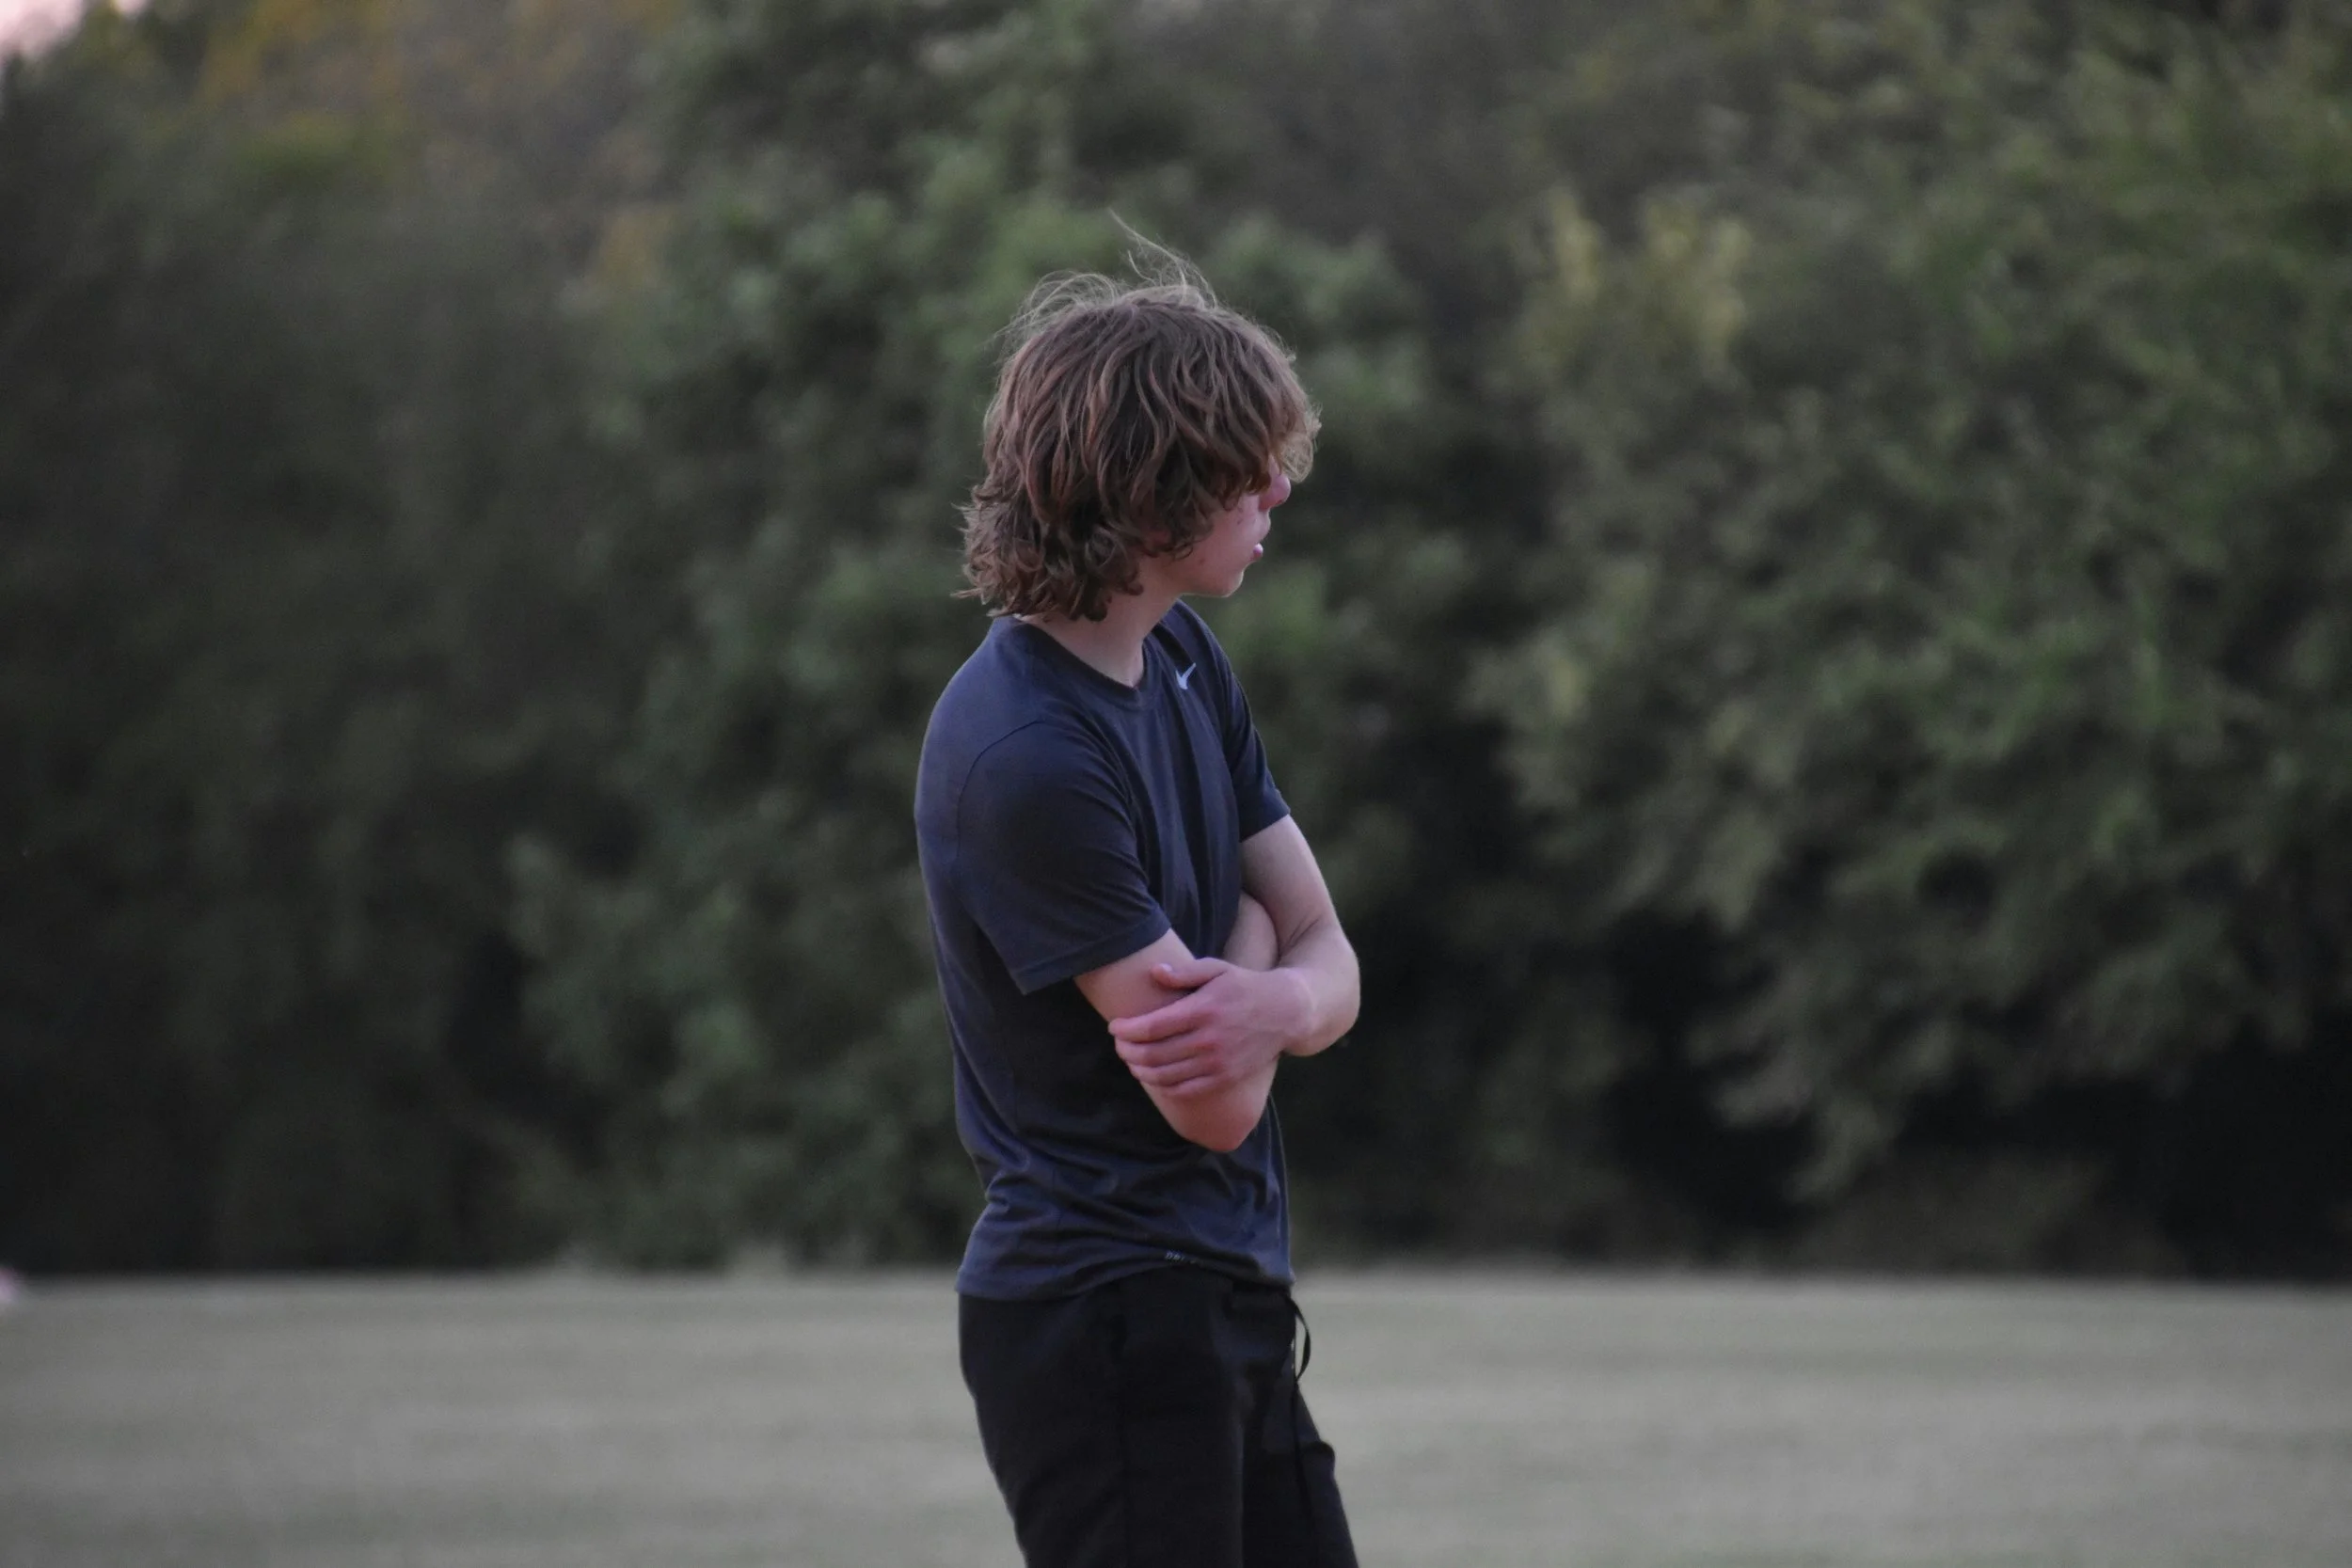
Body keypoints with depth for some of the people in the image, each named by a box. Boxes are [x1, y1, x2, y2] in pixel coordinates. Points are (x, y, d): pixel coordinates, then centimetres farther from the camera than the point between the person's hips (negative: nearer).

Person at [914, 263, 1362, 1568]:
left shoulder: (1183, 665, 9)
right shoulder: (1025, 757, -21)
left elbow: (1329, 964, 8)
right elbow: (1214, 1104, -19)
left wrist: (1266, 1002, -16)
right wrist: (1252, 942, 2)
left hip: (1227, 1297, 9)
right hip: (1100, 1316, -9)